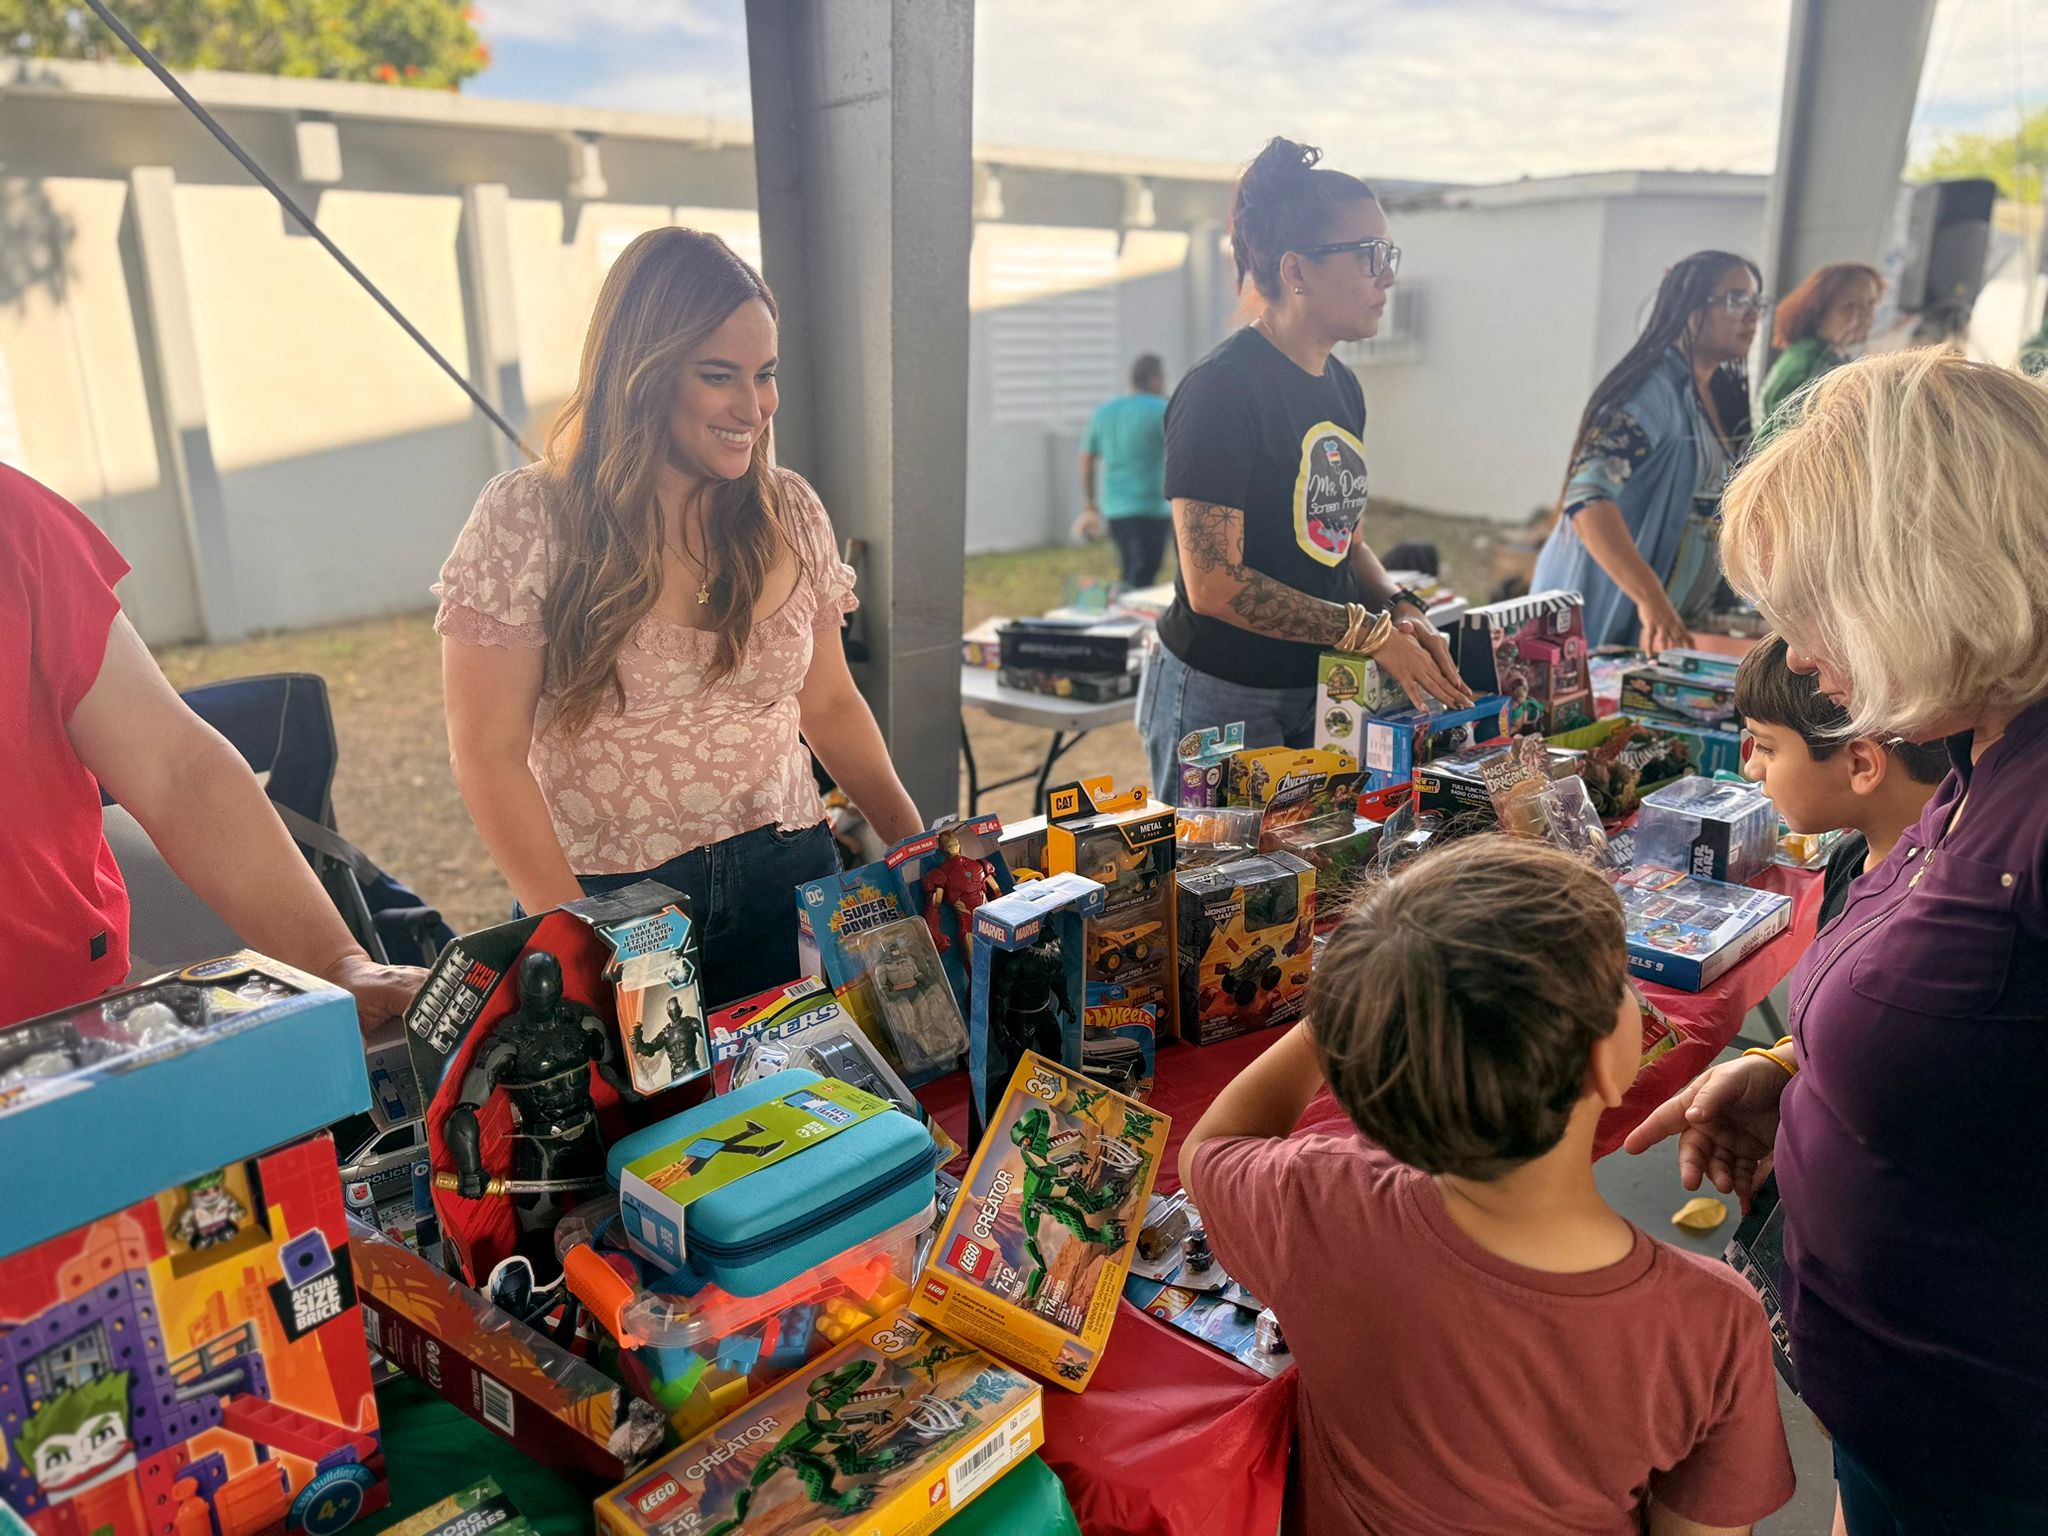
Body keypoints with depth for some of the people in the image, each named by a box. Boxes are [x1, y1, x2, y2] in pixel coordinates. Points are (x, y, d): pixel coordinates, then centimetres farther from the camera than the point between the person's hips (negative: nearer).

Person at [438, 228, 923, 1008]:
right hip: (608, 900, -3)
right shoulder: (526, 520, -9)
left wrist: (920, 844, -1)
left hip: (786, 884, 3)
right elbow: (490, 754, -9)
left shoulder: (791, 514, 2)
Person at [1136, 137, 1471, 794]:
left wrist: (1401, 611, -2)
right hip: (1219, 700, -8)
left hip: (1318, 692, 8)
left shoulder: (1341, 387, 9)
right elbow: (1213, 583, -23)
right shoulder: (1221, 389, -18)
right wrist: (1374, 634, -19)